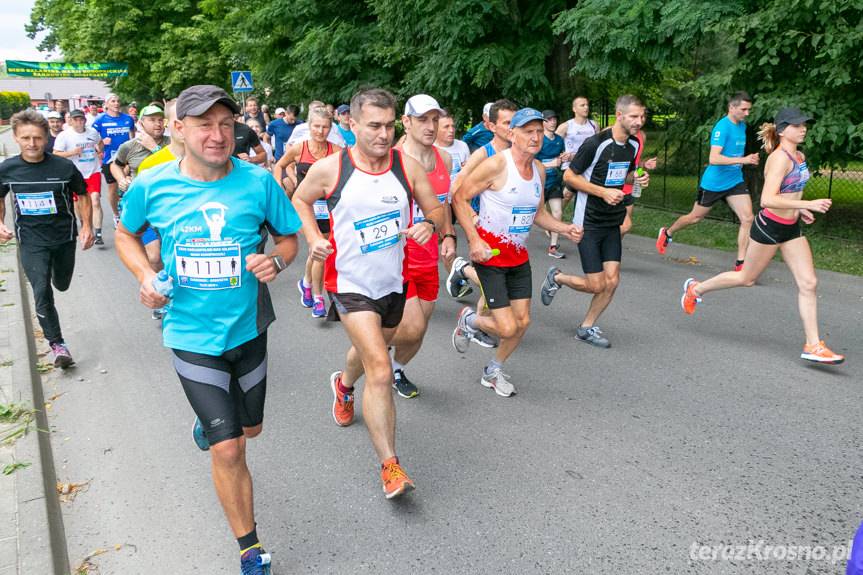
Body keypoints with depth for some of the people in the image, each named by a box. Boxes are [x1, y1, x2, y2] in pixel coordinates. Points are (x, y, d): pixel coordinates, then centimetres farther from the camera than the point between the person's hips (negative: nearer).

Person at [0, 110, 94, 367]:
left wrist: (86, 226, -7)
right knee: (42, 293, -12)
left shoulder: (64, 166, -13)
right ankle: (57, 344, -1)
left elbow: (82, 195, 1)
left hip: (64, 237, 1)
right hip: (31, 241, 0)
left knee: (62, 285, 21)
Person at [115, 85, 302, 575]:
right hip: (192, 335, -2)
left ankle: (208, 423, 61)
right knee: (228, 451, -5)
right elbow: (126, 234, 9)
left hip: (248, 328, 2)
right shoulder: (151, 186, -11)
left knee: (249, 429, 23)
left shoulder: (258, 182, -12)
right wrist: (145, 276, -10)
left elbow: (290, 237, 1)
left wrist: (276, 260, -21)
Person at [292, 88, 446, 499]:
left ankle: (344, 385, 63)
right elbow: (300, 200, 7)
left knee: (371, 352, 27)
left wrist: (430, 225, -21)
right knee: (380, 372, -16)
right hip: (351, 284, -4)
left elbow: (436, 208, 2)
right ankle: (390, 465, -6)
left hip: (393, 281, 5)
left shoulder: (407, 165, -7)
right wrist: (314, 237, -9)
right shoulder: (330, 168, -12)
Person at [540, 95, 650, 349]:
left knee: (612, 281, 1)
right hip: (588, 221, -7)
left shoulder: (634, 144, 5)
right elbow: (569, 176, -12)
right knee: (595, 285, -5)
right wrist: (603, 192, -20)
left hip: (612, 223, 7)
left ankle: (587, 328, 19)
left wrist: (638, 178, -1)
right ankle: (556, 277, 23)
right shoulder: (596, 143, -17)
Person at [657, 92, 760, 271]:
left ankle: (740, 263, -3)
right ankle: (667, 233, 40)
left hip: (735, 181, 7)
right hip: (713, 182, -6)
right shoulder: (722, 127, -20)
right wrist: (742, 160, -36)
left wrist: (749, 158, 16)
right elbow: (713, 159, -32)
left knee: (747, 218, -8)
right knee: (696, 217, 12)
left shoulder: (742, 126, 7)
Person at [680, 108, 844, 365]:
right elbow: (767, 200, -30)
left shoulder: (800, 157, 8)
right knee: (747, 278, 9)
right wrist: (807, 204, -32)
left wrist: (799, 209, 11)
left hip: (791, 228, 8)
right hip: (769, 227, -8)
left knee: (808, 283, 0)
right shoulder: (779, 158, -19)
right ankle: (696, 288, 31)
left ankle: (812, 345, 4)